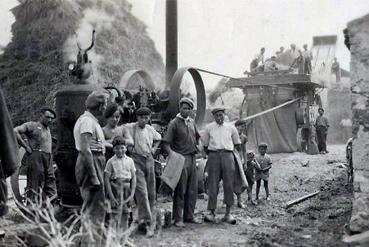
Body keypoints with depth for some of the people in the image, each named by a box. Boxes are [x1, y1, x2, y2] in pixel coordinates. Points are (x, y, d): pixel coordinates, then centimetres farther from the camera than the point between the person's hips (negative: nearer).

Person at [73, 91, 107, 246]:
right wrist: (94, 175, -25)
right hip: (90, 163, -11)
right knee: (94, 207, -8)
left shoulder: (90, 120, 16)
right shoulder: (87, 121, -16)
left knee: (90, 206, 19)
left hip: (94, 162, 11)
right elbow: (85, 150, -23)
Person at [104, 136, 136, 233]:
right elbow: (106, 179, -4)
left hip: (127, 188, 4)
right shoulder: (111, 162, -2)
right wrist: (111, 196, -10)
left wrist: (132, 194, 0)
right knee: (115, 215, -7)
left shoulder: (130, 161, 7)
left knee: (125, 214, 9)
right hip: (115, 188, -3)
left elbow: (133, 178, 8)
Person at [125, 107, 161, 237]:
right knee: (141, 192, -14)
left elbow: (159, 139, 29)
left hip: (149, 160, 6)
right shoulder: (129, 127, -5)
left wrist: (153, 149, 14)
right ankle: (147, 223, -16)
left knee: (151, 193, 5)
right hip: (136, 160, -5)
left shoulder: (150, 130, 10)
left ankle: (144, 220, 18)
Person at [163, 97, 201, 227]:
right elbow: (166, 143, -11)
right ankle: (178, 218, 1)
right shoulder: (174, 123, -6)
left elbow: (197, 136, 29)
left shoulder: (191, 122, 13)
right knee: (180, 190, -4)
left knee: (192, 190, 9)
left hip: (192, 158, 7)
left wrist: (198, 148, 15)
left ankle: (189, 216, 19)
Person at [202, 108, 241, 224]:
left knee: (229, 184, -2)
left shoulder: (231, 127, 10)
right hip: (213, 155, 0)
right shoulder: (209, 127, 9)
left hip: (227, 155, 0)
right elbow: (205, 146, 17)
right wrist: (210, 155, 11)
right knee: (213, 184, -1)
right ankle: (211, 212, 7)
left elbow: (237, 144, 21)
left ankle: (228, 213, 5)